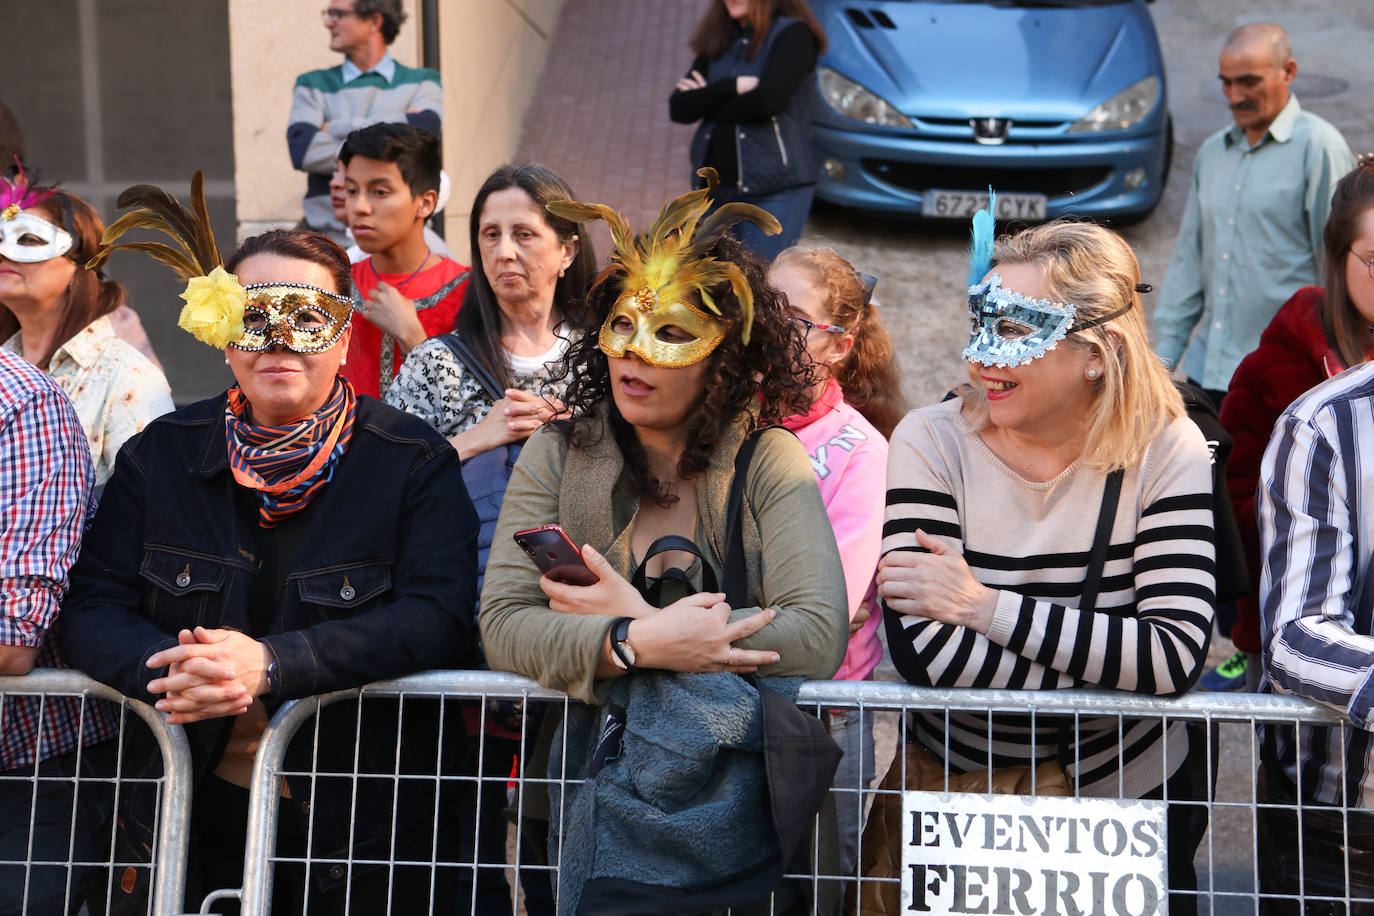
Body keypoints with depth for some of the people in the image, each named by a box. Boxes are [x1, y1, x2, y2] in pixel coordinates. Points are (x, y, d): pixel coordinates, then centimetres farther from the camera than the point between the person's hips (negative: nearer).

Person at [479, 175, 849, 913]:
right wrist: (640, 644, -23)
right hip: (585, 742, 1)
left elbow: (819, 637, -15)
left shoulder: (767, 463, -1)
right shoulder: (558, 455, 4)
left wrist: (637, 623, -15)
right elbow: (502, 628, -7)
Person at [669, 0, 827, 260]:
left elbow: (767, 102, -18)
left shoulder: (792, 33, -3)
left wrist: (706, 101, -3)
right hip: (716, 187, 6)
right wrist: (733, 86, -12)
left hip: (777, 191, -6)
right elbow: (679, 109, 2)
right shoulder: (718, 44, 14)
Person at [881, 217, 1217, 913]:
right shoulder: (933, 440, -11)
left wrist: (986, 605, -23)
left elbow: (1176, 652, -21)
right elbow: (922, 647, -23)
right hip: (954, 786, 0)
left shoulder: (1166, 450, -10)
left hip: (1128, 794, 1)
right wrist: (1115, 673, -22)